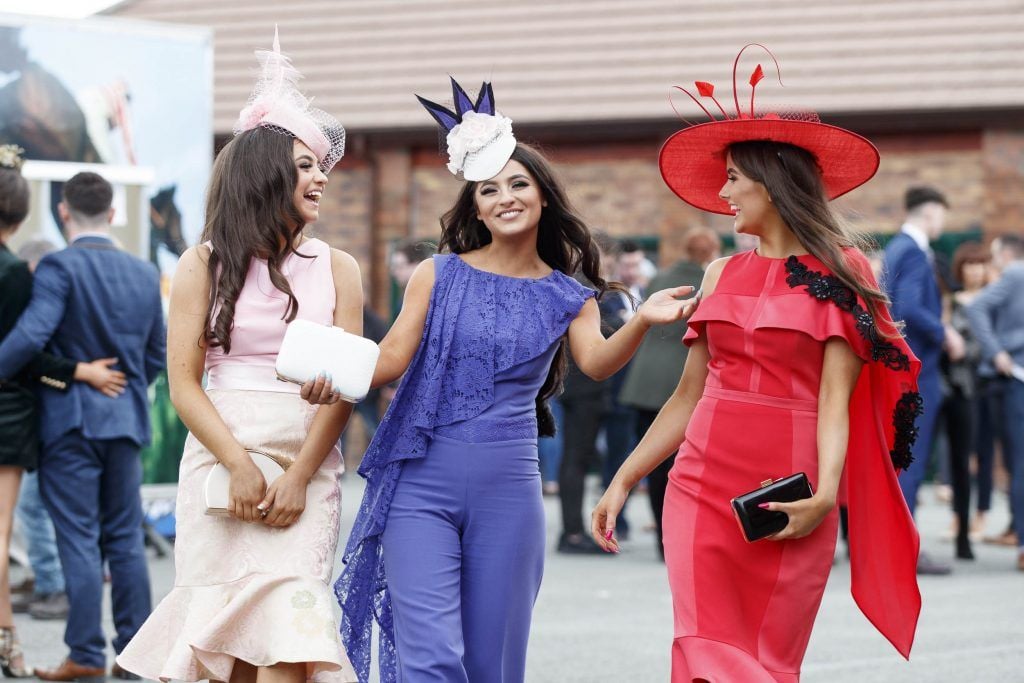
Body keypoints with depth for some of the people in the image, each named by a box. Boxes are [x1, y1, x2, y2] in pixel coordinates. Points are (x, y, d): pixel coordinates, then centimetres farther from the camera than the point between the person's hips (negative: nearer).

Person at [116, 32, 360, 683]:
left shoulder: (337, 269, 9)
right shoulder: (205, 264, 6)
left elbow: (343, 387, 2)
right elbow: (184, 383, 0)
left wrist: (298, 477, -11)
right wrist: (241, 466, -12)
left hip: (307, 467, 0)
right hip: (219, 461, 0)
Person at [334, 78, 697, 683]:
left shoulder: (567, 297, 8)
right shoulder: (439, 276, 5)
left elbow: (597, 361, -9)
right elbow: (392, 357, 0)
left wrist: (642, 321, -29)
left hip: (507, 492, 2)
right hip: (422, 484, -2)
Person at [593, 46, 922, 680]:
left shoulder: (839, 273, 1)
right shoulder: (721, 276, 13)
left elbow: (836, 400, -8)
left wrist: (825, 495, -21)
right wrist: (623, 481, 12)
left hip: (787, 501, -3)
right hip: (703, 485, 3)